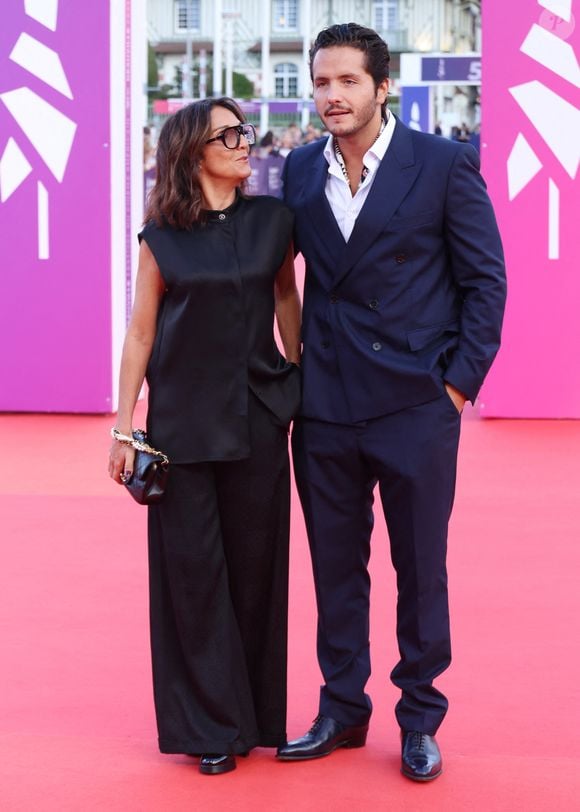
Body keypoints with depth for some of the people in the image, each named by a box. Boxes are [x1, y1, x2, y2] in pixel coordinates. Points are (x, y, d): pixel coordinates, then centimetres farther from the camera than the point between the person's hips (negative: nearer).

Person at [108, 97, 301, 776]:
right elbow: (140, 333, 2)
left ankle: (254, 713, 21)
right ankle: (210, 727, 12)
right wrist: (125, 428, -1)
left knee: (254, 565, 7)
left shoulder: (273, 221, 2)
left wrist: (303, 382, 12)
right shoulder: (163, 237, -2)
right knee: (192, 568, 2)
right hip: (183, 421, -1)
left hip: (256, 416, 2)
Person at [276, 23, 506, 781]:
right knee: (335, 567, 12)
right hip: (325, 406, 4)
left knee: (421, 569, 6)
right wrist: (298, 367, 5)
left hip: (415, 405, -3)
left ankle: (420, 719, 20)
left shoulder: (445, 164, -6)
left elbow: (485, 281, -4)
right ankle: (342, 710, 26)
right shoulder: (301, 169, 5)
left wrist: (459, 382, -8)